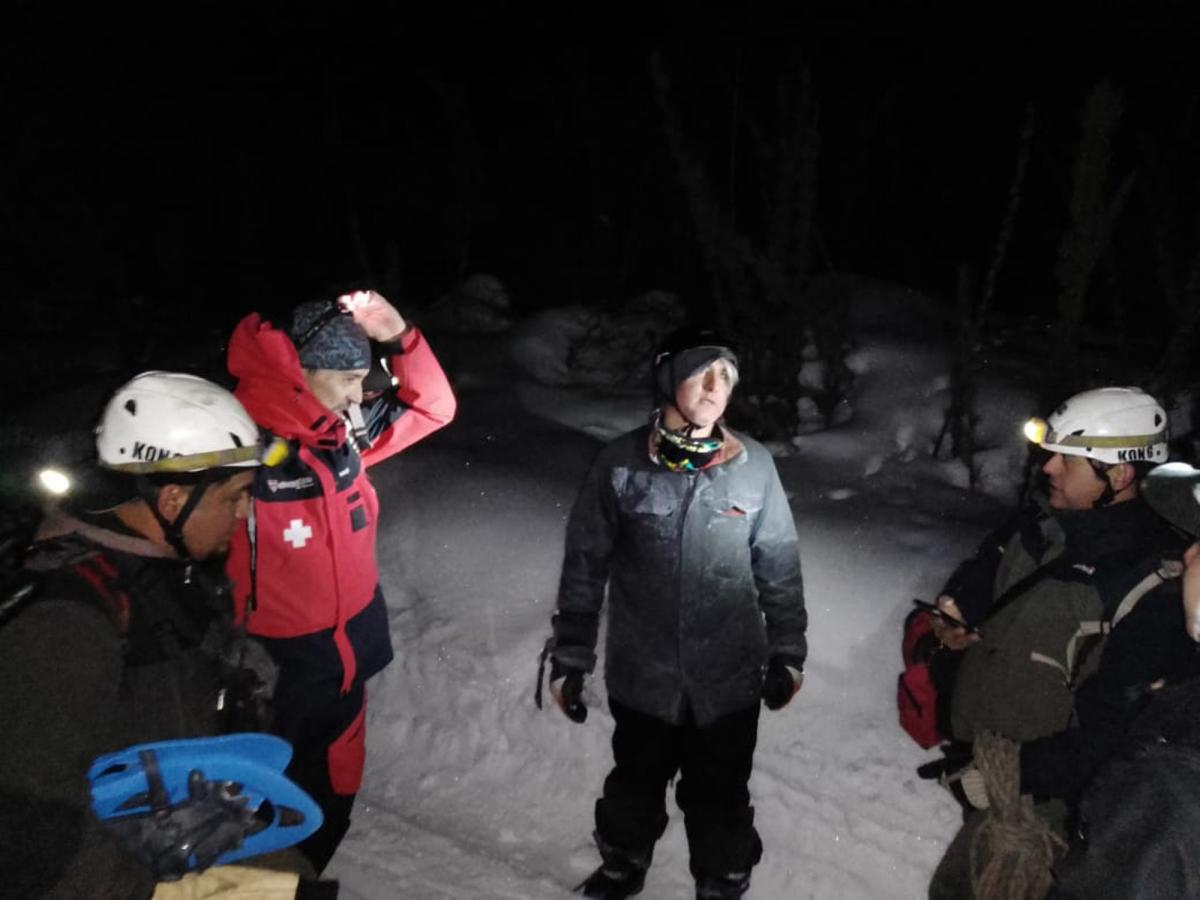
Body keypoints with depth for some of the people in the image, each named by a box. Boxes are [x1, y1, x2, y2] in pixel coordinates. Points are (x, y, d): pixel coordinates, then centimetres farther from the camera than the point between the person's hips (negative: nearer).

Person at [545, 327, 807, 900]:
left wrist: (787, 653, 5)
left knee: (720, 797, 17)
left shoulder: (754, 466, -8)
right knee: (635, 783, 22)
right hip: (641, 675, 0)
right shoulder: (620, 464, -11)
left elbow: (779, 567, 1)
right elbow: (584, 566, -4)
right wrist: (569, 656, -2)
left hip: (729, 679, 0)